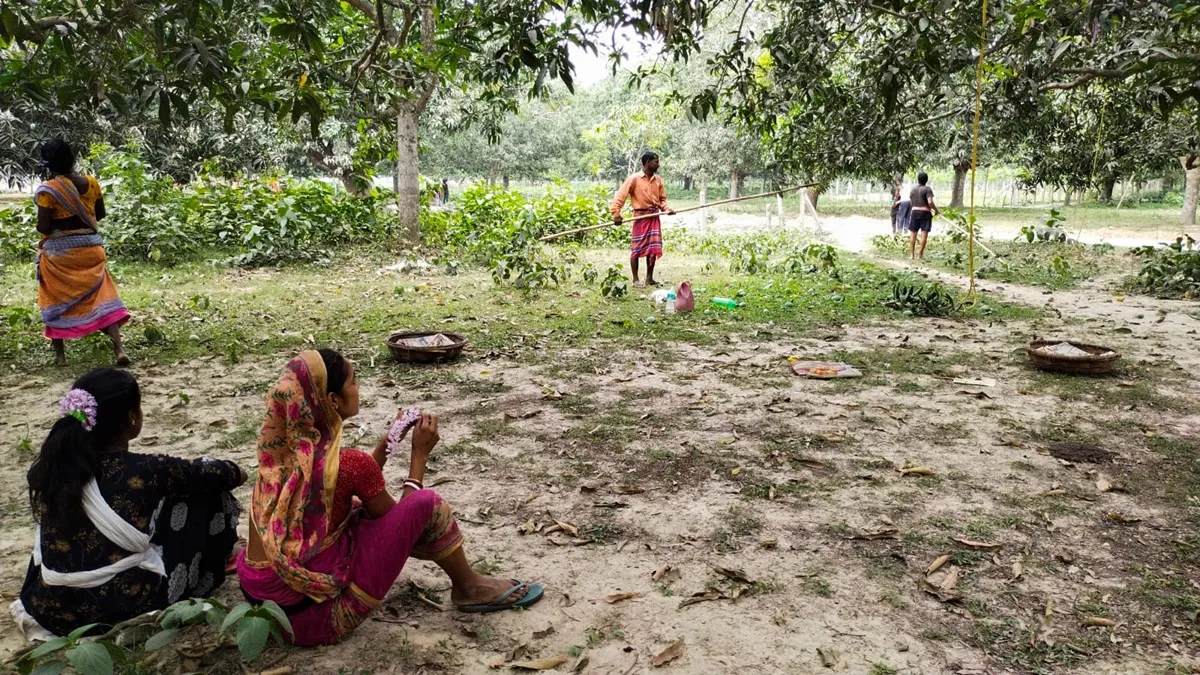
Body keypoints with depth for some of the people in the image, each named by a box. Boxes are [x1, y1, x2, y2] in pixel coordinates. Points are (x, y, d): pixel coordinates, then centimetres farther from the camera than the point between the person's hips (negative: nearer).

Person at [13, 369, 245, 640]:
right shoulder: (145, 470, -16)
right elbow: (211, 472, 2)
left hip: (51, 610, 6)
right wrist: (236, 472, 27)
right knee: (207, 495, 10)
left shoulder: (49, 466, -4)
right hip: (128, 605, -5)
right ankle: (206, 576, 33)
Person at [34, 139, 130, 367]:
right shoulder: (91, 183, -2)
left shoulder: (47, 190, -14)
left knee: (56, 301, 13)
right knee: (102, 297, 4)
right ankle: (119, 348, -9)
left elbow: (43, 227, -14)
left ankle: (60, 354, 18)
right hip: (90, 248, 3)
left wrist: (58, 222, 6)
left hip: (59, 252, -3)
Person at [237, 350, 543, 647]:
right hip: (313, 615, -8)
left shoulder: (283, 448, 1)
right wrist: (420, 454, 2)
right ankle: (470, 588, 13)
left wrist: (389, 440, 14)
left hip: (267, 601, 8)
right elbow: (399, 520, -3)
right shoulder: (346, 463, -21)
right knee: (426, 504, -12)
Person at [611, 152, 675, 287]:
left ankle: (649, 278, 16)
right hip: (641, 217, -5)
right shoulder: (634, 179, -8)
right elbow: (620, 196, -10)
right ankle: (635, 279, 8)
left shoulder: (658, 180, 8)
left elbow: (662, 198, 16)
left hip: (654, 217, 5)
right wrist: (616, 214, -19)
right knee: (636, 248, 0)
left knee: (654, 248, 6)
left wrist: (666, 209, -3)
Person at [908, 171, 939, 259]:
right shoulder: (927, 189, -7)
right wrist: (936, 210, -3)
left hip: (915, 212, 4)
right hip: (925, 212, -4)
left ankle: (912, 254, 6)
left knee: (913, 233, 7)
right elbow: (930, 202, -18)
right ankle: (921, 254, -4)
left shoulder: (913, 190, 10)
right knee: (924, 233, -2)